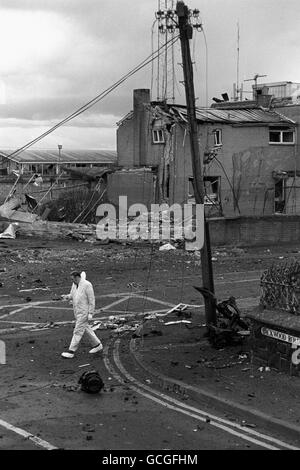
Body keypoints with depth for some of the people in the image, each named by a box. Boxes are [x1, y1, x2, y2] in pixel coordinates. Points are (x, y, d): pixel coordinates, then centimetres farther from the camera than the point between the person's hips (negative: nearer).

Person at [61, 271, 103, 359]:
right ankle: (97, 345, 29)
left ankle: (71, 351, -3)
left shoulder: (87, 285, -18)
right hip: (77, 311, 9)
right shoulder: (75, 284, 6)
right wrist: (67, 297, -7)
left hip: (84, 312, -9)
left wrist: (90, 313, -18)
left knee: (78, 331, -6)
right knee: (86, 328, 17)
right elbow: (72, 295, 17)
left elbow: (91, 299, -16)